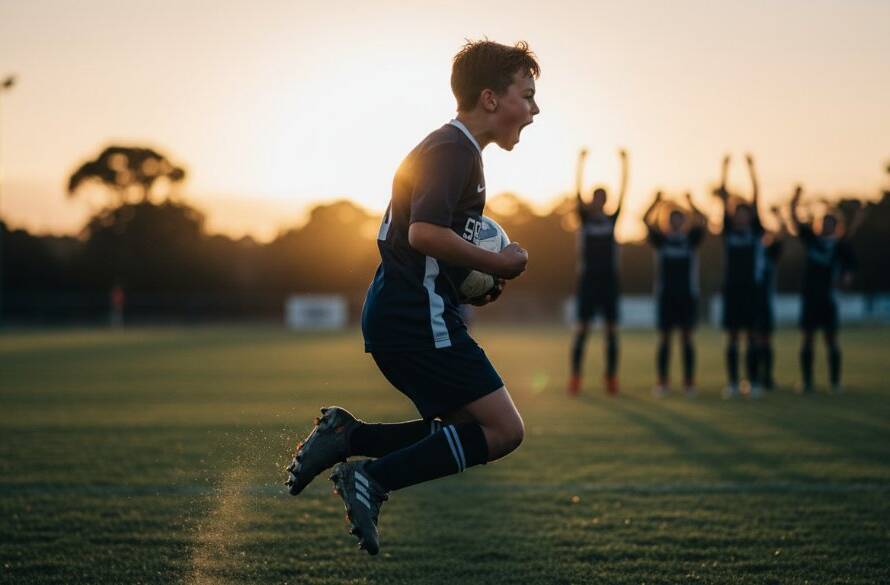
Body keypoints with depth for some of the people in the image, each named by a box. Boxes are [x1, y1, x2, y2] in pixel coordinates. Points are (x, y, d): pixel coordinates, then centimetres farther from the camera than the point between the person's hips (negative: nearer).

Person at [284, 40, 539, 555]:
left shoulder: (452, 147, 20)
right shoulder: (454, 148, -12)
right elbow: (425, 233, -26)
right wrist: (498, 263, -14)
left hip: (401, 314, 10)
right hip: (419, 316, -10)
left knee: (468, 433, 13)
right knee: (504, 430, -10)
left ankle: (345, 437, 5)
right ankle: (373, 480, -13)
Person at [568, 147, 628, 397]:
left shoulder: (612, 219, 9)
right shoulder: (585, 218, 4)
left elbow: (623, 192, 4)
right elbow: (578, 191, -5)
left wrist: (624, 163, -1)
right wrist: (581, 161, -11)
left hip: (609, 280, 2)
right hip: (587, 278, -2)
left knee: (611, 330, 1)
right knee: (581, 329, -3)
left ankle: (611, 376, 5)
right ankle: (575, 376, -2)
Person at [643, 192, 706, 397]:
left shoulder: (690, 239, 7)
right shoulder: (661, 239, 6)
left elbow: (702, 222, -8)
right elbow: (647, 221, -7)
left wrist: (690, 204, -12)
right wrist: (657, 202, -16)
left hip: (687, 294, 0)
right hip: (665, 294, 0)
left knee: (687, 338, 1)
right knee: (664, 338, 2)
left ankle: (689, 382, 3)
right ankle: (662, 382, 6)